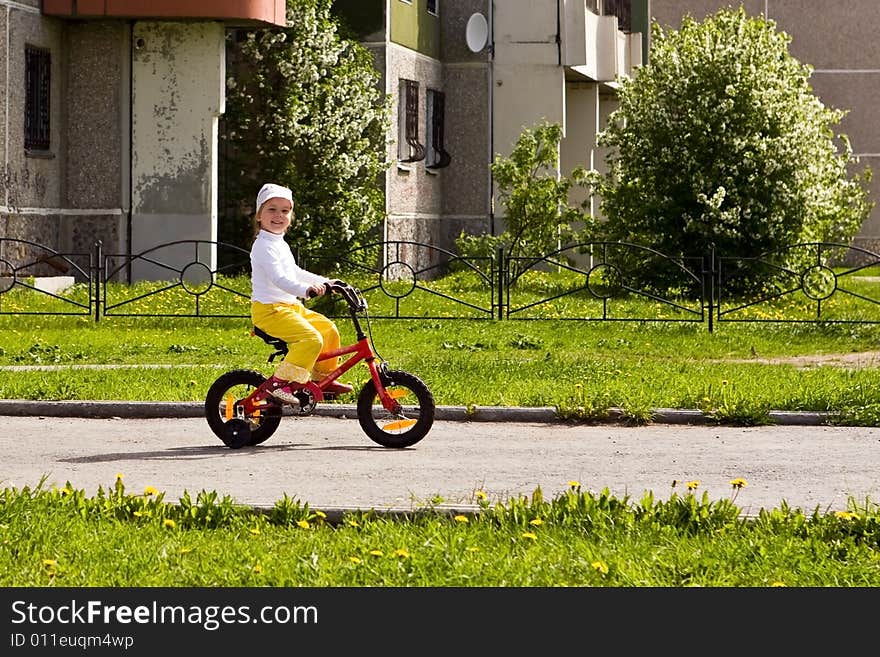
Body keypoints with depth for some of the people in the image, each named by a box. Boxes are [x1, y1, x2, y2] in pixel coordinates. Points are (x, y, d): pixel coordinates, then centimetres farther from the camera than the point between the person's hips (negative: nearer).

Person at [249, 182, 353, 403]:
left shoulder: (280, 244, 19)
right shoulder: (264, 246, -15)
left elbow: (295, 273, 32)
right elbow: (278, 278, -28)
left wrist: (324, 282, 28)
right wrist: (306, 290, -40)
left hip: (290, 307, 10)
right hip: (269, 310, -10)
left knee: (328, 329, 12)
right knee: (311, 339, -26)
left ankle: (323, 376, 24)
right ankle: (278, 383, -26)